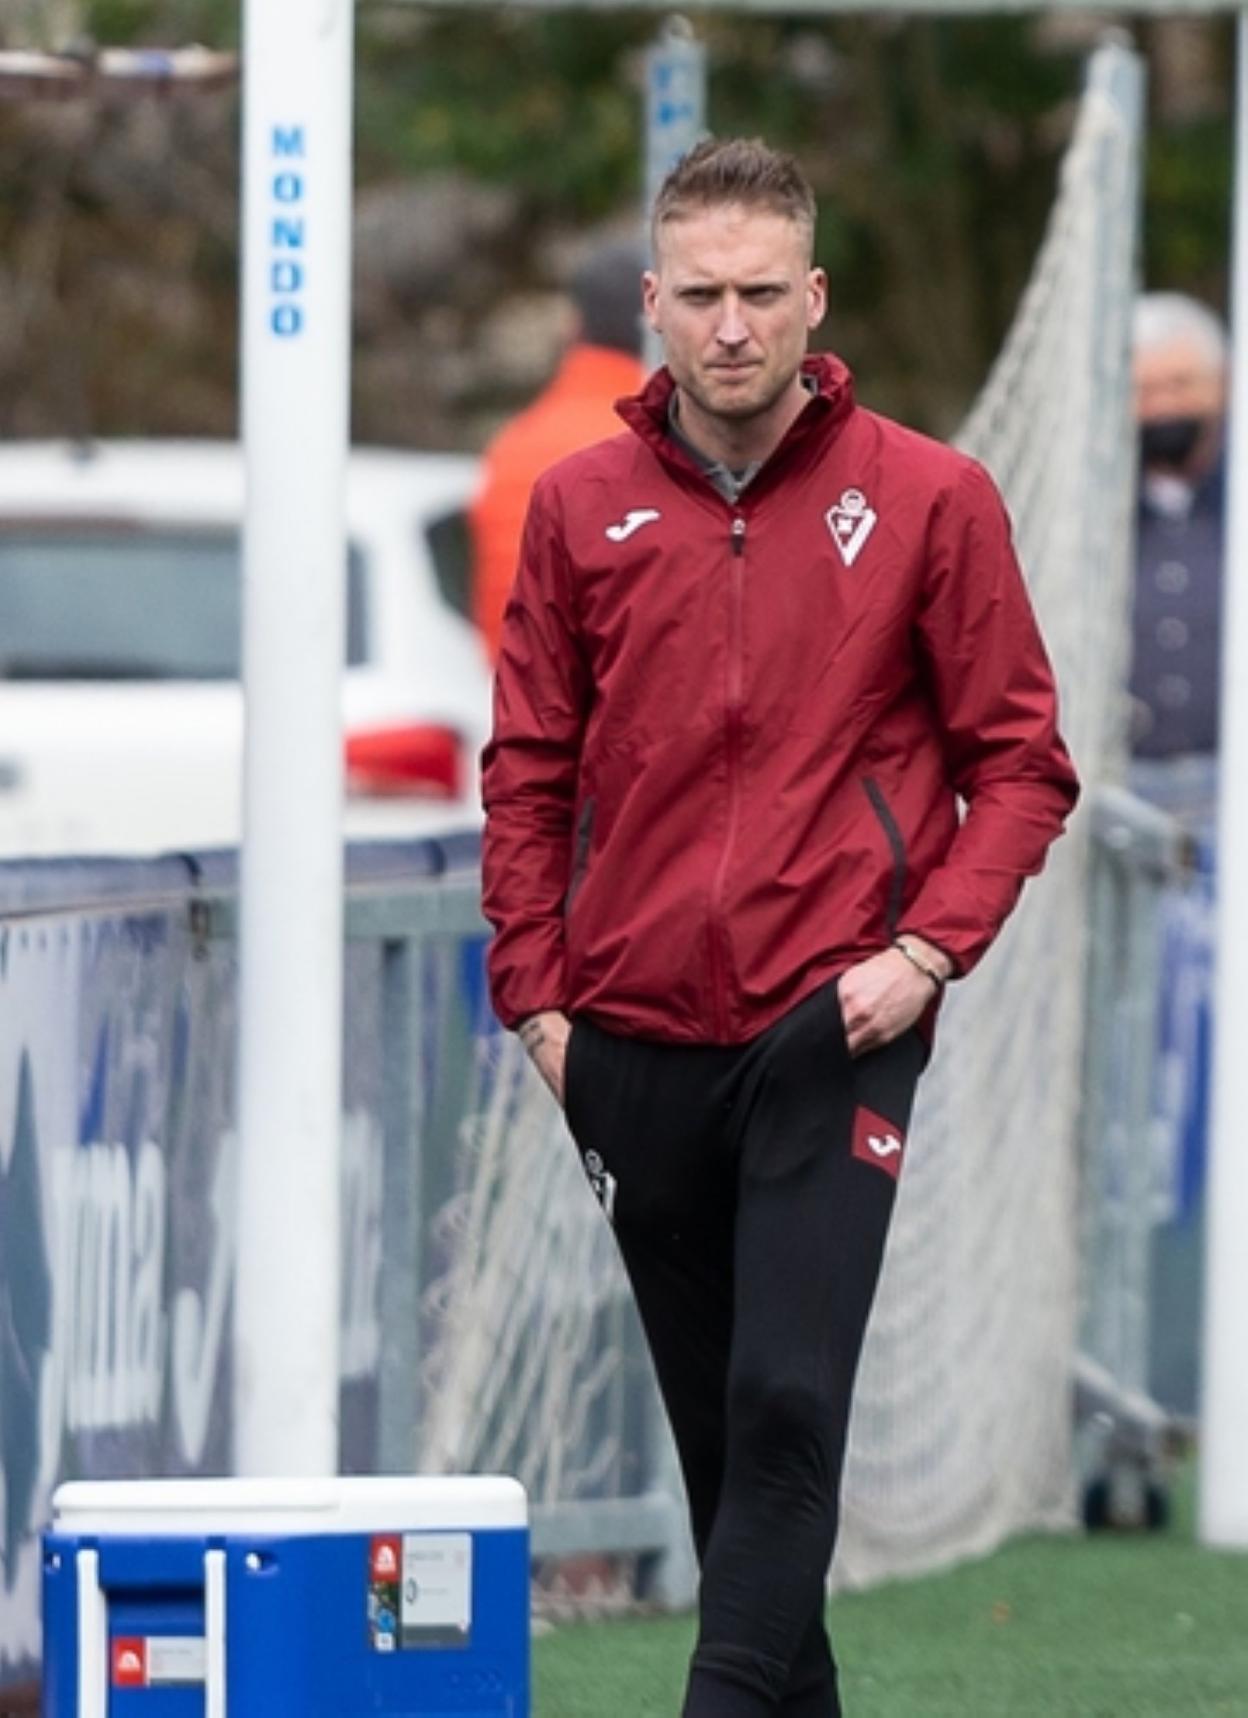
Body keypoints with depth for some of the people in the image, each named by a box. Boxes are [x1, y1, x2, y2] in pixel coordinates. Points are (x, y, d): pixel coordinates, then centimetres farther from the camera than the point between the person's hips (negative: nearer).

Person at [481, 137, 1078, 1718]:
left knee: (787, 1402, -15)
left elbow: (1021, 760, 1)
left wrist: (927, 948, -10)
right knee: (712, 1415, 10)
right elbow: (529, 771, 11)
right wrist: (536, 990, 4)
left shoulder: (929, 500, -2)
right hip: (636, 1040, 4)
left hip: (830, 1028, -3)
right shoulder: (581, 506, 5)